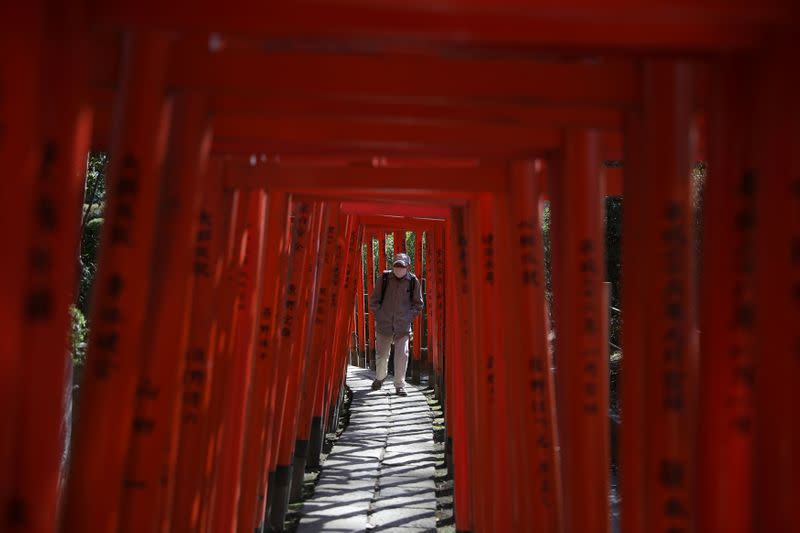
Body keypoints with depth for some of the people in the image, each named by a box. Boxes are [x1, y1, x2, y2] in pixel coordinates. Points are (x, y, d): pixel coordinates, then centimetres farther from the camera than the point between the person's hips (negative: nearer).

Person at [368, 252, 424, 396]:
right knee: (381, 354, 12)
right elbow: (373, 300, 7)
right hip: (384, 324, 1)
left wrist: (409, 317, 1)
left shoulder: (413, 281, -2)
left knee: (402, 355, -9)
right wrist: (379, 315, 1)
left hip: (403, 326, -1)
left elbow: (418, 304, 10)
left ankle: (400, 385, 2)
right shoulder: (384, 278, -3)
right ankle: (380, 377, 39)